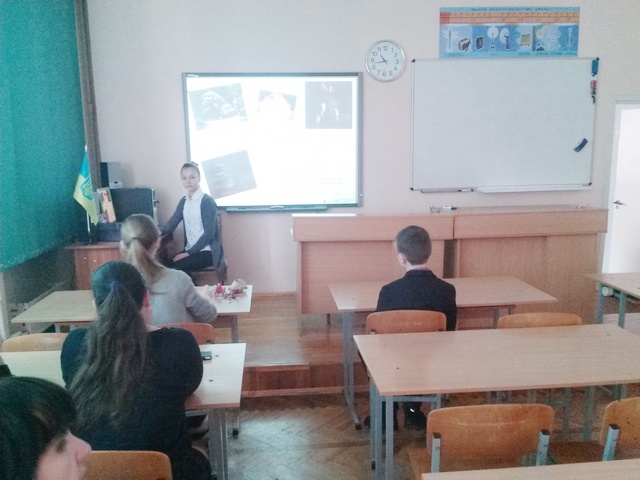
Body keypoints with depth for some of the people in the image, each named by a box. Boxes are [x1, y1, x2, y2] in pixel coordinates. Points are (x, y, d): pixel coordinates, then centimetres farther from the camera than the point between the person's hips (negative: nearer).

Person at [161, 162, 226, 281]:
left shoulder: (207, 201, -13)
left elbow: (209, 234, -18)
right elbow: (172, 223, 6)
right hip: (190, 250, 6)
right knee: (167, 266, -18)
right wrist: (159, 232, -16)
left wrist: (189, 253, -20)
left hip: (207, 251, -6)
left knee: (176, 267, -25)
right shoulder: (183, 201, 9)